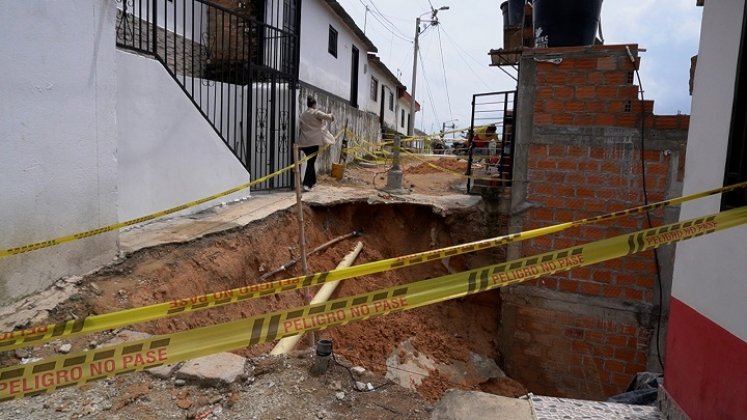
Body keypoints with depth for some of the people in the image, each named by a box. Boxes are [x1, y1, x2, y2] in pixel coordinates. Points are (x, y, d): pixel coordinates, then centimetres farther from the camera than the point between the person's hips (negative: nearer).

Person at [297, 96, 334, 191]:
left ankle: (312, 181, 27)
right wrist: (331, 116, 10)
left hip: (303, 142, 6)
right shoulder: (316, 113, -4)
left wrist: (299, 140, 23)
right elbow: (327, 117, -13)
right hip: (314, 141, -6)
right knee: (311, 162, -5)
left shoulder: (302, 114, 14)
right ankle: (307, 184, -13)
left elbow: (300, 128, 17)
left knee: (311, 161, 19)